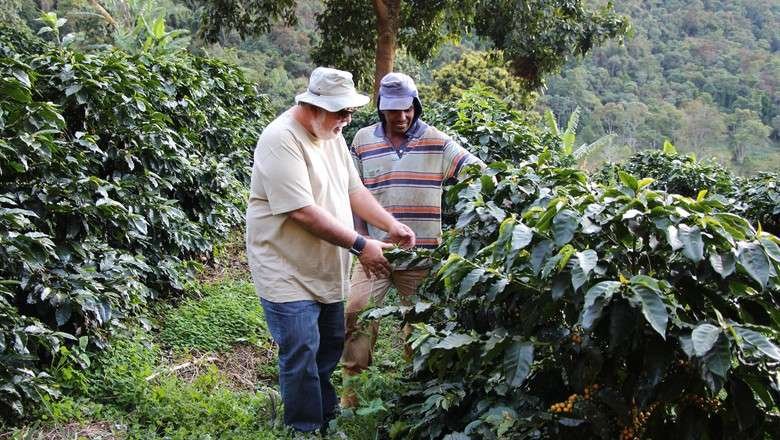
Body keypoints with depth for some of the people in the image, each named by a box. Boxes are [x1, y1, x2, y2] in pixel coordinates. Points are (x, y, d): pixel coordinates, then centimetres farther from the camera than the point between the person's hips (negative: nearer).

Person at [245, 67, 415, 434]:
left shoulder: (332, 134, 5)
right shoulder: (281, 140, -23)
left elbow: (353, 189, 10)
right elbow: (303, 211, -27)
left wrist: (392, 225, -4)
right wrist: (361, 245, -24)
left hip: (328, 270, 9)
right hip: (289, 273, -9)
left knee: (331, 346, 19)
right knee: (301, 356, -4)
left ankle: (327, 416, 38)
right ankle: (307, 429, 14)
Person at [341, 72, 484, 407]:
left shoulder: (436, 141, -1)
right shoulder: (363, 140, 3)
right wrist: (361, 239, -2)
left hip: (421, 253, 0)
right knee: (357, 317, -5)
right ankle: (351, 394, 10)